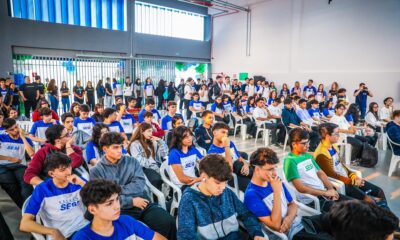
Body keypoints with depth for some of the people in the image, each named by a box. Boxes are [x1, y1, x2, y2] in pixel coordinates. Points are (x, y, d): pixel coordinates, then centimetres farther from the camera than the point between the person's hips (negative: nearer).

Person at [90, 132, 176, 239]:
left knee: (169, 222, -17)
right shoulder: (96, 171, 3)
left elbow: (140, 184, 0)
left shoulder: (131, 161, 13)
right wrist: (131, 201, -10)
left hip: (143, 203, 3)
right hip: (120, 209, -3)